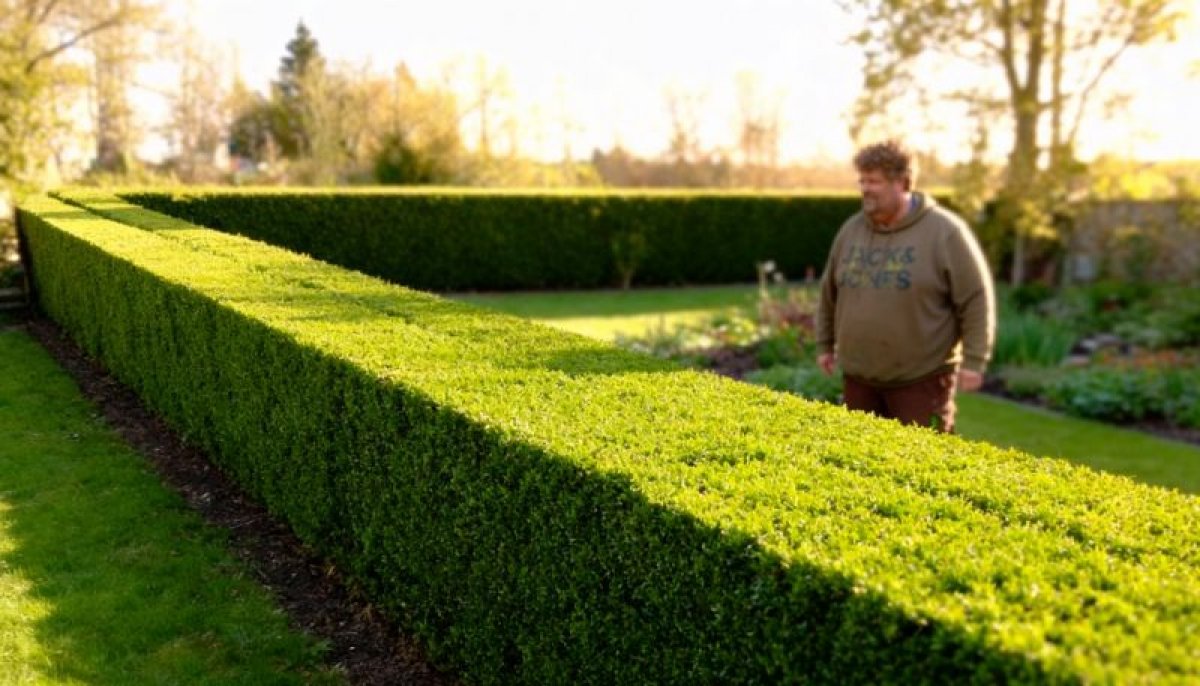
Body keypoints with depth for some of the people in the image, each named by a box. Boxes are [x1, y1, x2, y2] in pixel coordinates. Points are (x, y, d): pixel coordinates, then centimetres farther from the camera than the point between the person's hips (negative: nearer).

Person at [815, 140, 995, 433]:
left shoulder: (944, 231, -9)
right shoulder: (851, 230, 6)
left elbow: (976, 299, -9)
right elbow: (829, 293, 18)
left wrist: (973, 361, -12)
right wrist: (825, 344, 20)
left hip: (922, 378, -5)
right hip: (858, 378, 5)